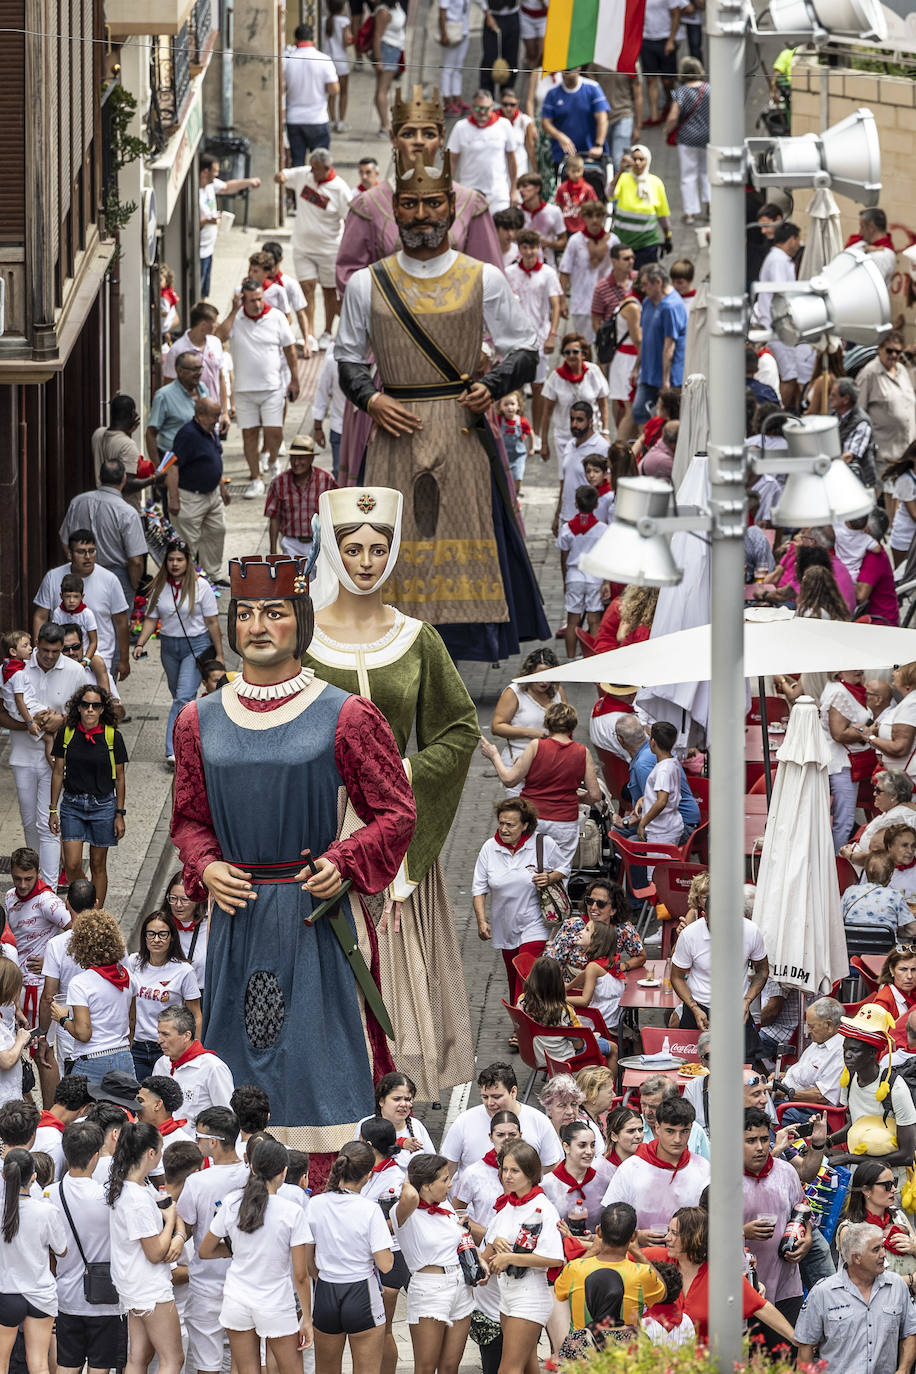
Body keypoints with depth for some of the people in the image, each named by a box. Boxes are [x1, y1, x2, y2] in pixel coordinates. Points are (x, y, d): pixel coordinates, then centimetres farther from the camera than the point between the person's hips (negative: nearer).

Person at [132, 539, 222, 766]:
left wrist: (219, 654, -3)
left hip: (197, 645, -5)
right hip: (169, 645, 5)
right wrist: (140, 644, -9)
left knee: (184, 698, -16)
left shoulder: (200, 586, -7)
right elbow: (151, 619, 7)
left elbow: (212, 622, -4)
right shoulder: (160, 587, 4)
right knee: (180, 698, 12)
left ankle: (174, 750, -21)